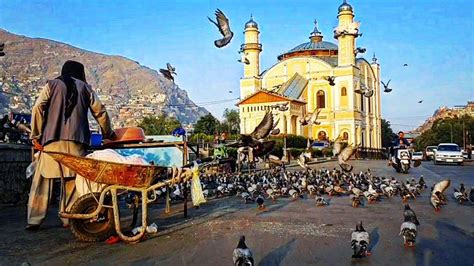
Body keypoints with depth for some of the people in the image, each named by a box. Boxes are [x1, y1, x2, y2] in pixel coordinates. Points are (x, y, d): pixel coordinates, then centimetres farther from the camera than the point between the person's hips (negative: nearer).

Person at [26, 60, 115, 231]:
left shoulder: (52, 85, 11)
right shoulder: (85, 87, 14)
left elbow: (38, 108, 0)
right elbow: (100, 111, 14)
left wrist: (36, 136, 3)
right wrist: (108, 133, 26)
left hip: (52, 139, 0)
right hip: (76, 140, 0)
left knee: (43, 179, 4)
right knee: (73, 180, 5)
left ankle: (34, 220, 3)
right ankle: (69, 218, 4)